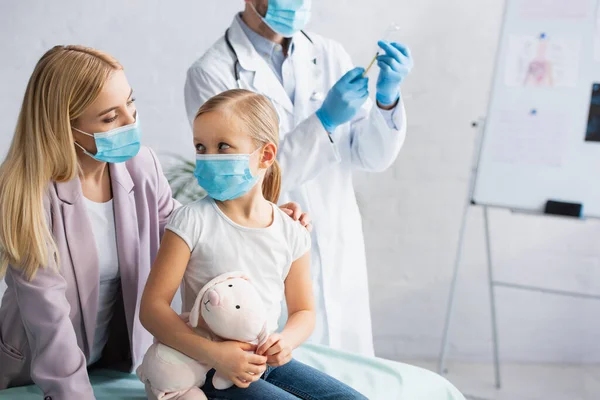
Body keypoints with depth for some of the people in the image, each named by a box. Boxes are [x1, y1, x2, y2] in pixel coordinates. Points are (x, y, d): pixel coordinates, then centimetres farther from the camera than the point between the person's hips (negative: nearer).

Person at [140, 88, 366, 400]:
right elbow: (152, 307, -13)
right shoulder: (193, 222, -11)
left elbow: (303, 311, 12)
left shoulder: (291, 233, 1)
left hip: (269, 361, 5)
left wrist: (286, 340, -11)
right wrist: (213, 353, -24)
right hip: (211, 370, -5)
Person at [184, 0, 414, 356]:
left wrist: (388, 97, -15)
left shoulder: (330, 56, 3)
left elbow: (374, 158, 3)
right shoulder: (212, 73, -10)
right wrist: (324, 121, -22)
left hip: (339, 260, 4)